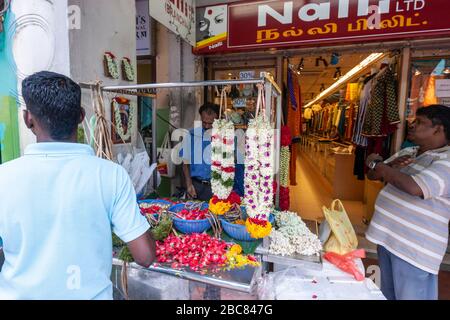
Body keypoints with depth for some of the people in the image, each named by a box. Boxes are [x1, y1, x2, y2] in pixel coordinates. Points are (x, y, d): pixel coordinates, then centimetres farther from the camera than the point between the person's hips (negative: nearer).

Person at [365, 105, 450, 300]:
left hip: (414, 249, -8)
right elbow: (372, 175, 14)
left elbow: (414, 188, -34)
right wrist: (391, 165, -8)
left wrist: (377, 163, -20)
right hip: (387, 238, 8)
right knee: (387, 295, 23)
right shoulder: (407, 152, 10)